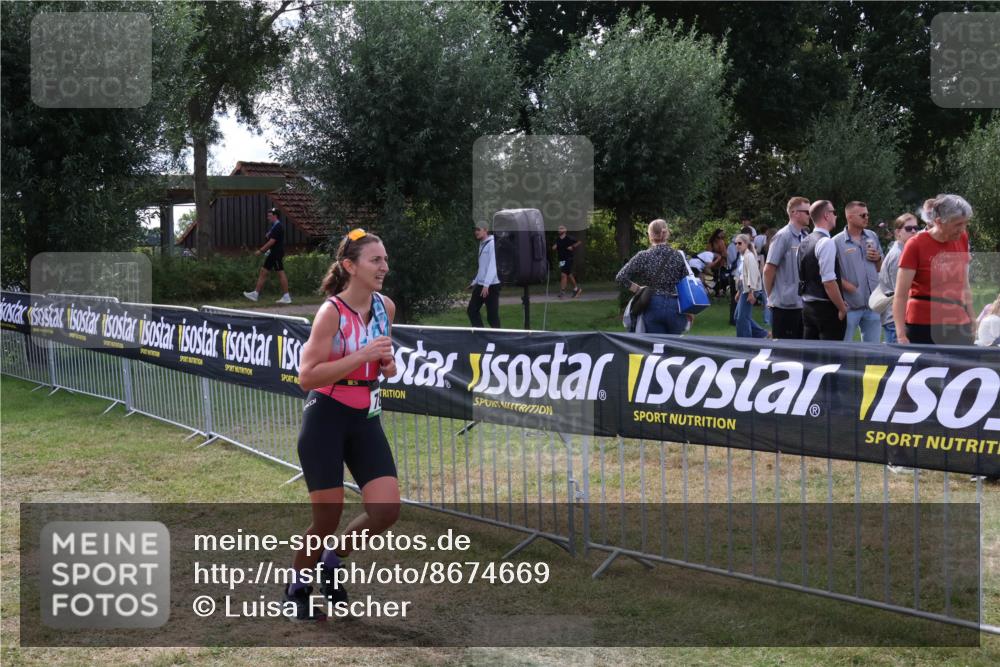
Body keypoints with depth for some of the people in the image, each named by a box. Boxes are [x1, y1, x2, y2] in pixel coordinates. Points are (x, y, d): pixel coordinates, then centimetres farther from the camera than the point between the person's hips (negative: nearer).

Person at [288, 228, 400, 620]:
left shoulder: (386, 307, 3)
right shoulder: (332, 312, -17)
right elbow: (307, 377, -21)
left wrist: (388, 364, -2)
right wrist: (361, 356, -27)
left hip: (365, 419, 6)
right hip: (326, 419, -6)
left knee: (387, 509, -7)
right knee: (327, 519, -1)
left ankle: (332, 562, 19)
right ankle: (298, 589, 24)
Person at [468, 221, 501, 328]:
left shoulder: (492, 244, -12)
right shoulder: (482, 244, 16)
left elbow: (493, 266, -20)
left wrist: (486, 284, -26)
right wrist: (475, 281, 23)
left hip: (491, 285, -9)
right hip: (481, 284, 9)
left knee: (492, 315, -5)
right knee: (472, 310, 9)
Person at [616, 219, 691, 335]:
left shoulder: (643, 257, -4)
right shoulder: (678, 256, 1)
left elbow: (620, 278, -8)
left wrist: (638, 289, 4)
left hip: (652, 307, -1)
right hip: (675, 307, 1)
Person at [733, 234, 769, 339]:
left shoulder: (749, 256, -12)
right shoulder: (742, 256, 16)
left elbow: (752, 274, -19)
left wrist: (751, 292, -23)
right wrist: (739, 292, 22)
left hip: (749, 290, -10)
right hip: (744, 289, 10)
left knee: (742, 318, -8)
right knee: (739, 316, 12)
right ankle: (762, 334, 19)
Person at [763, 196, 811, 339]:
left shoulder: (805, 237, 9)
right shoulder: (783, 236, -12)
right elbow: (769, 269, -11)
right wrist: (771, 296, -2)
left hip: (802, 303, 7)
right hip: (785, 304, -7)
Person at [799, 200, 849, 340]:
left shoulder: (804, 243, 12)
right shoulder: (826, 242, -15)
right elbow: (829, 282, -21)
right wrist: (842, 308, -11)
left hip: (807, 306, 9)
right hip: (826, 308, -9)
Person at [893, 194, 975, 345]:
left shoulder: (962, 239, 6)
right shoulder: (916, 245, -8)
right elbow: (900, 296, -12)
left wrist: (972, 319, 15)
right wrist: (901, 336, -20)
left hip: (959, 326, 4)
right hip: (922, 327, -4)